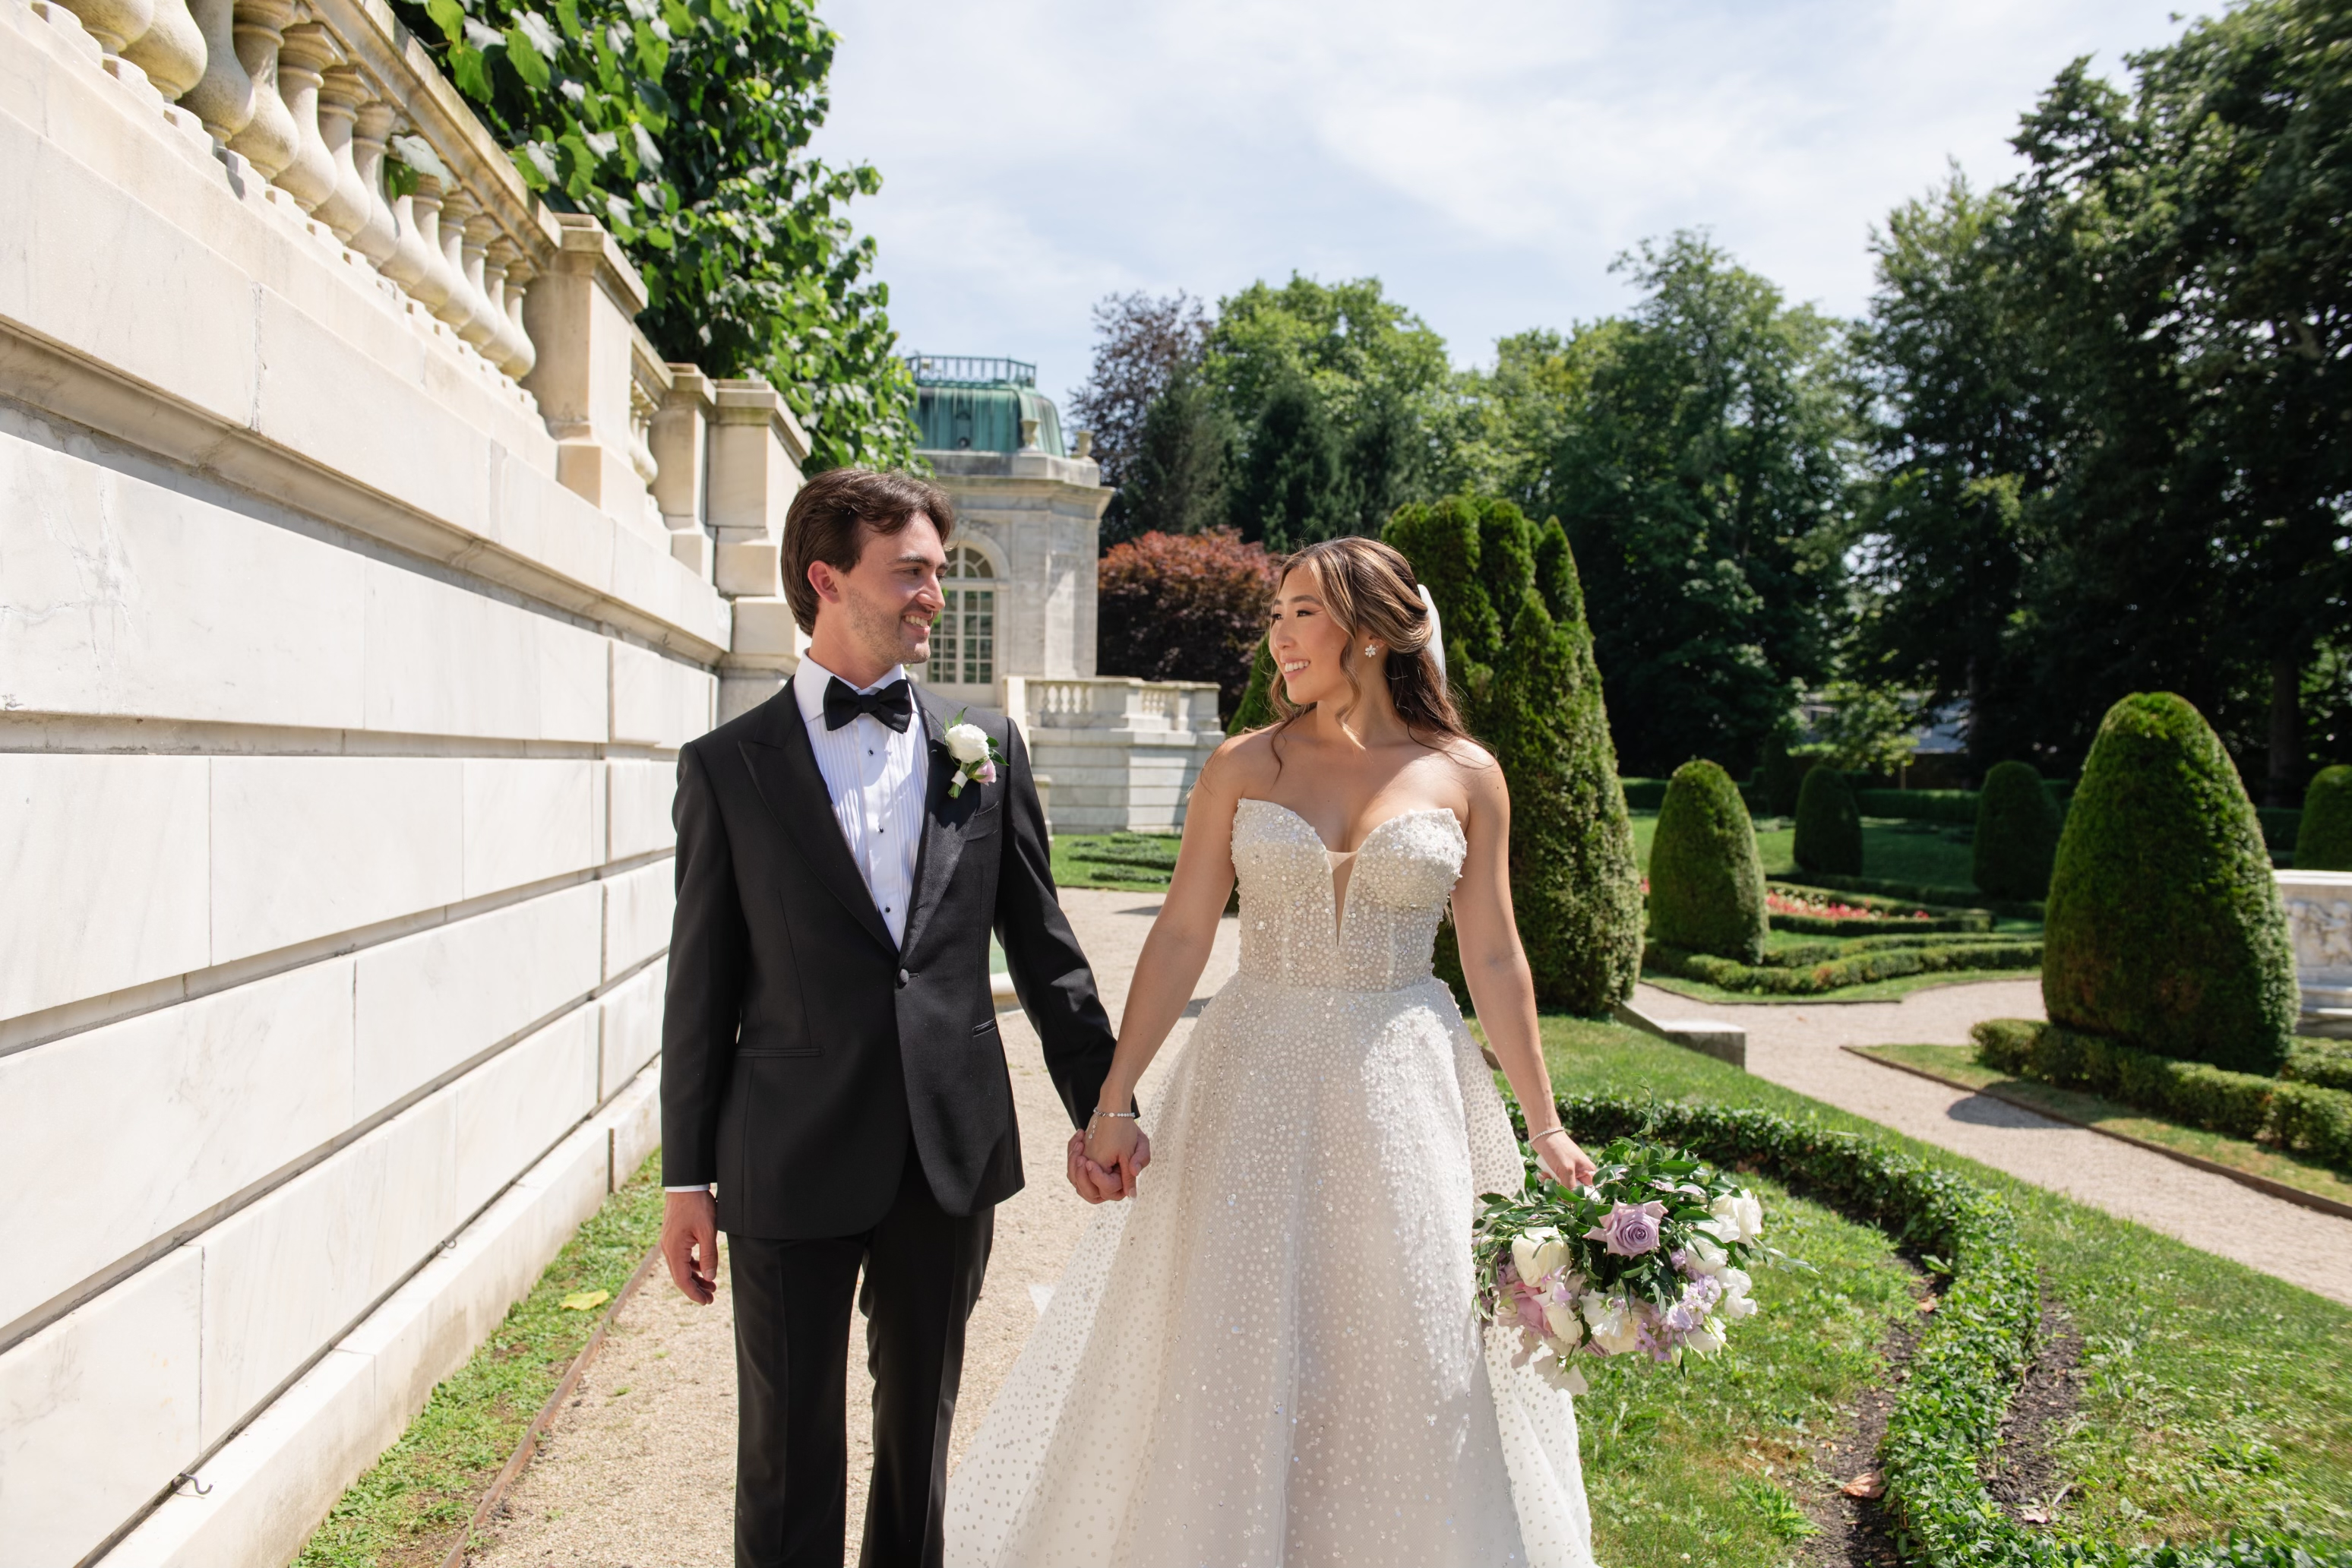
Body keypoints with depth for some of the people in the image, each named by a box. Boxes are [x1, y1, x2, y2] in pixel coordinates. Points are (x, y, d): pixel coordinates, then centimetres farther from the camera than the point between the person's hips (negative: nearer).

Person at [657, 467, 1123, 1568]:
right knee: (788, 1450, 12)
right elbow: (702, 985, 0)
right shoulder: (727, 767, -2)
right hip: (792, 1166, -2)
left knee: (920, 1432, 19)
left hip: (953, 1150, 2)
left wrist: (1102, 1106, 7)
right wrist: (688, 1178, 1)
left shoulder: (985, 750, 3)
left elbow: (1042, 946, 7)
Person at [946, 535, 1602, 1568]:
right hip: (1256, 1086, 1)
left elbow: (1493, 960, 3)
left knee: (1415, 1364, 9)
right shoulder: (1241, 768, 0)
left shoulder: (1464, 777, 0)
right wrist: (1111, 1104, -5)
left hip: (1403, 1094, 0)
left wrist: (1546, 1128, 5)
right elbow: (1181, 937, -2)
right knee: (1235, 1362, 10)